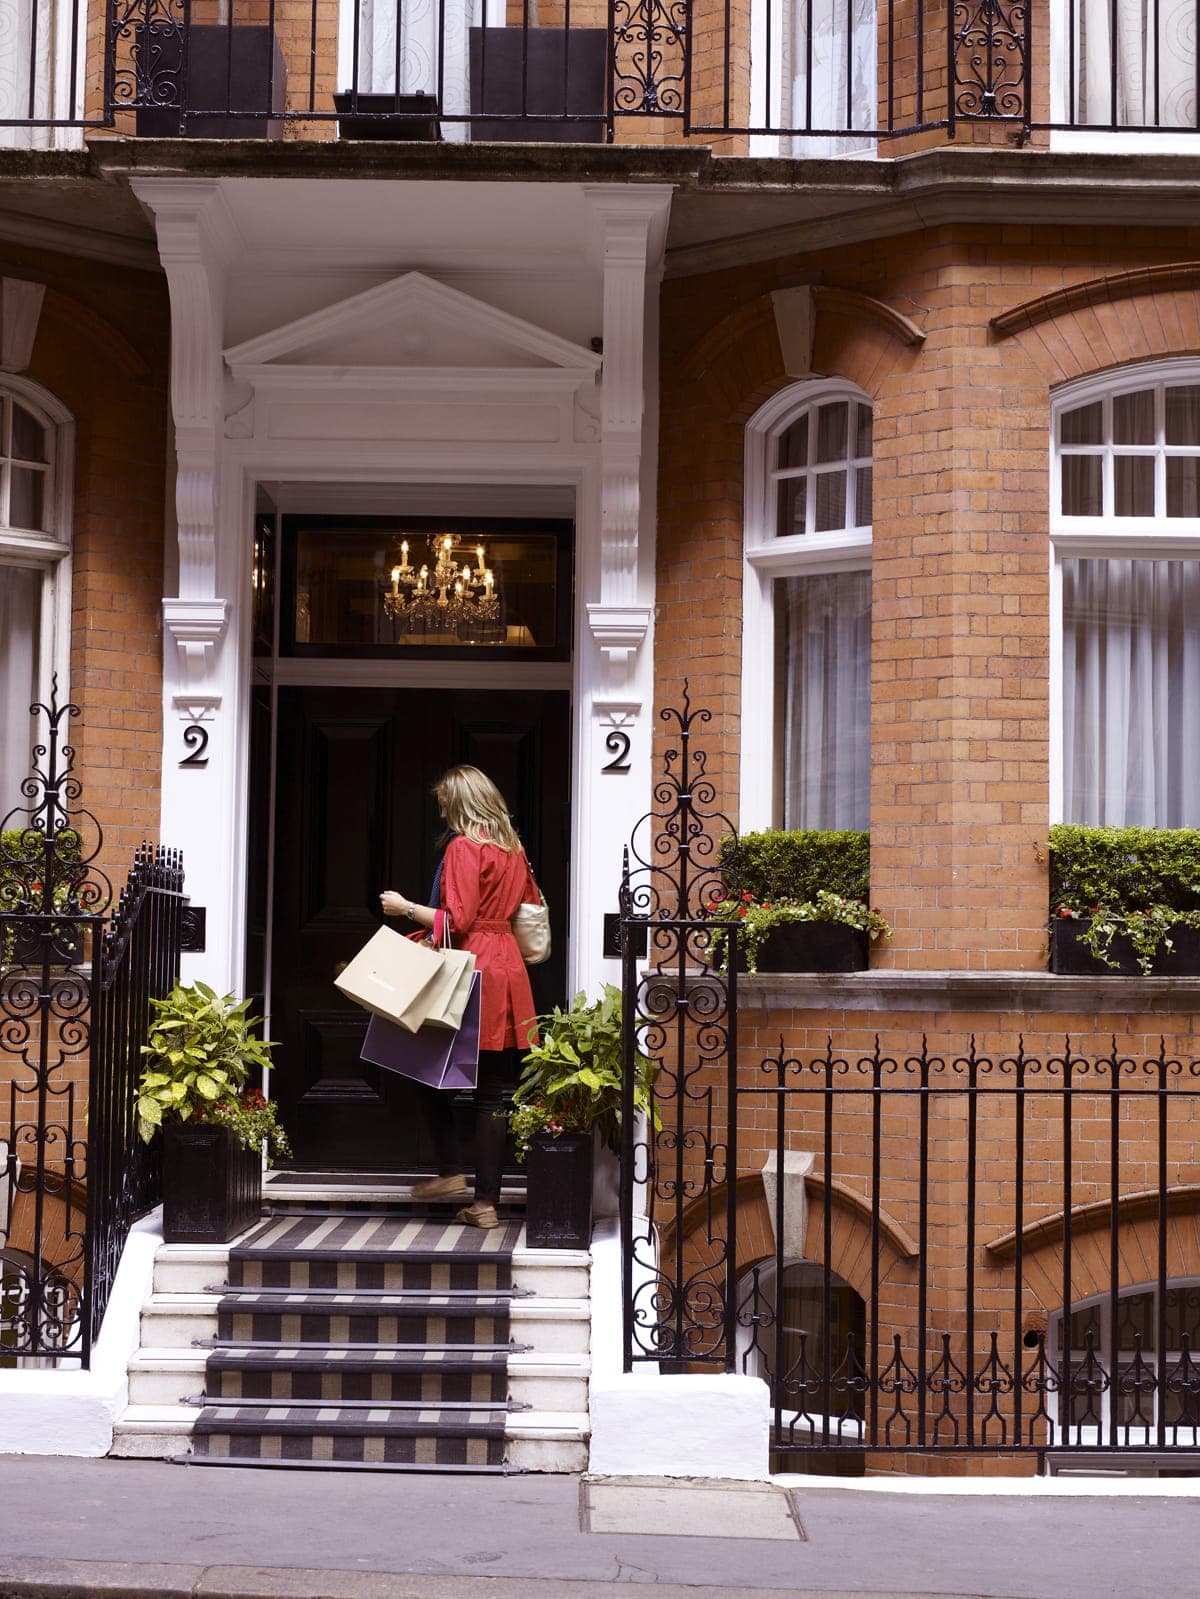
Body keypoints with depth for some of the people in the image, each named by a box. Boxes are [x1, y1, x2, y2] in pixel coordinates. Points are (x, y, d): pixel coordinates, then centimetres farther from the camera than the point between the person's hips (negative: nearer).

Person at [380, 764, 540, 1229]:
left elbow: (457, 919, -13)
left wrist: (406, 907, -6)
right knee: (491, 1090, 4)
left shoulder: (463, 847, -8)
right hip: (507, 973, 7)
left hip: (470, 969, -7)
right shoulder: (512, 847, 14)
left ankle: (451, 1170, 4)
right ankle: (486, 1201, 4)